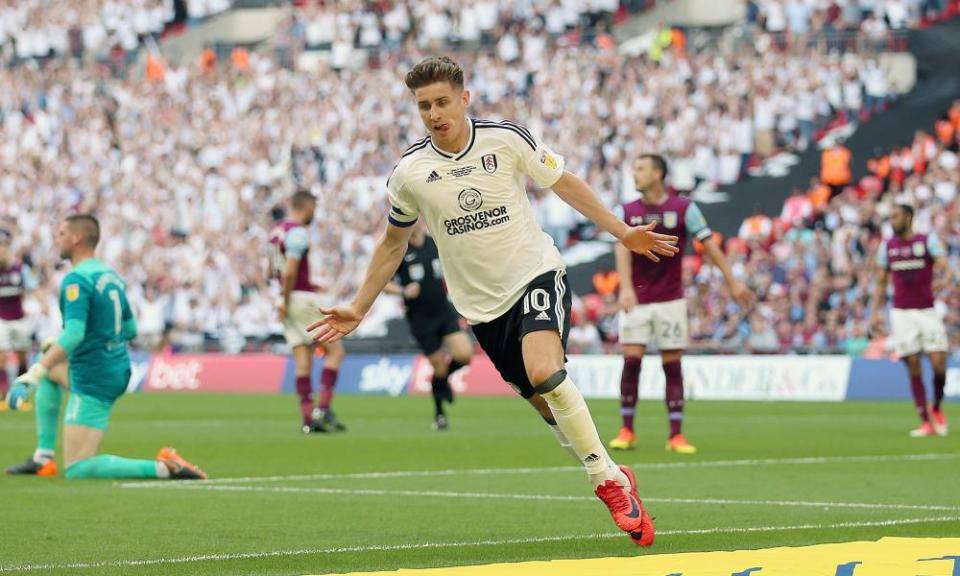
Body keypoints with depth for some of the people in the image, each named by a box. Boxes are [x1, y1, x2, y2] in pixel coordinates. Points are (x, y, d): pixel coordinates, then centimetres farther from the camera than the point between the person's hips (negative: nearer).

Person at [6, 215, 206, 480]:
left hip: (92, 382, -9)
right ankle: (43, 458, 21)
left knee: (76, 470, -5)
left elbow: (74, 334, -29)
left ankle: (163, 467, -18)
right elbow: (130, 330, 19)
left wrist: (32, 376, -32)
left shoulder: (76, 280, -16)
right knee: (47, 368, 29)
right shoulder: (112, 276, 11)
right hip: (118, 371, 9)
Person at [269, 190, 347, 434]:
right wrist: (285, 301, -13)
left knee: (304, 359, 6)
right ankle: (323, 409, -12)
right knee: (336, 350, -3)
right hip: (302, 298, -8)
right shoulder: (298, 232, -14)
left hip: (290, 298, 8)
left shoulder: (277, 230, 14)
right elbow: (290, 270, -22)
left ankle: (307, 418, 1)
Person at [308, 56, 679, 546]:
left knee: (545, 373, -27)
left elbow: (565, 184, 6)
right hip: (482, 303, 3)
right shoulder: (408, 172, -4)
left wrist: (622, 232, 7)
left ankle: (610, 483, -16)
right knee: (545, 401, 1)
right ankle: (612, 478, 19)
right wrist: (358, 309, 11)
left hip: (535, 273, -3)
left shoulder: (507, 139, -9)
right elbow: (393, 244, 12)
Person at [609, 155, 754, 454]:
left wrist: (732, 281, -9)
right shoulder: (626, 212, 1)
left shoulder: (684, 208, -2)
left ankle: (676, 435, 2)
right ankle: (627, 431, 4)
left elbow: (709, 244, -4)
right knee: (631, 360, -7)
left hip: (671, 300, -1)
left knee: (672, 365, -1)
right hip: (636, 301, 1)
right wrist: (626, 288, -27)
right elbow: (622, 249, -12)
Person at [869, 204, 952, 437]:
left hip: (928, 311, -2)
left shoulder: (928, 241, -1)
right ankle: (926, 422, 0)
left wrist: (943, 280, -34)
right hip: (902, 313, 2)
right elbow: (881, 283, 14)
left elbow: (946, 269, -11)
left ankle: (937, 409, 16)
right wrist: (875, 312, 4)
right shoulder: (886, 247, 9)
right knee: (913, 368, -3)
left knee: (939, 363, -10)